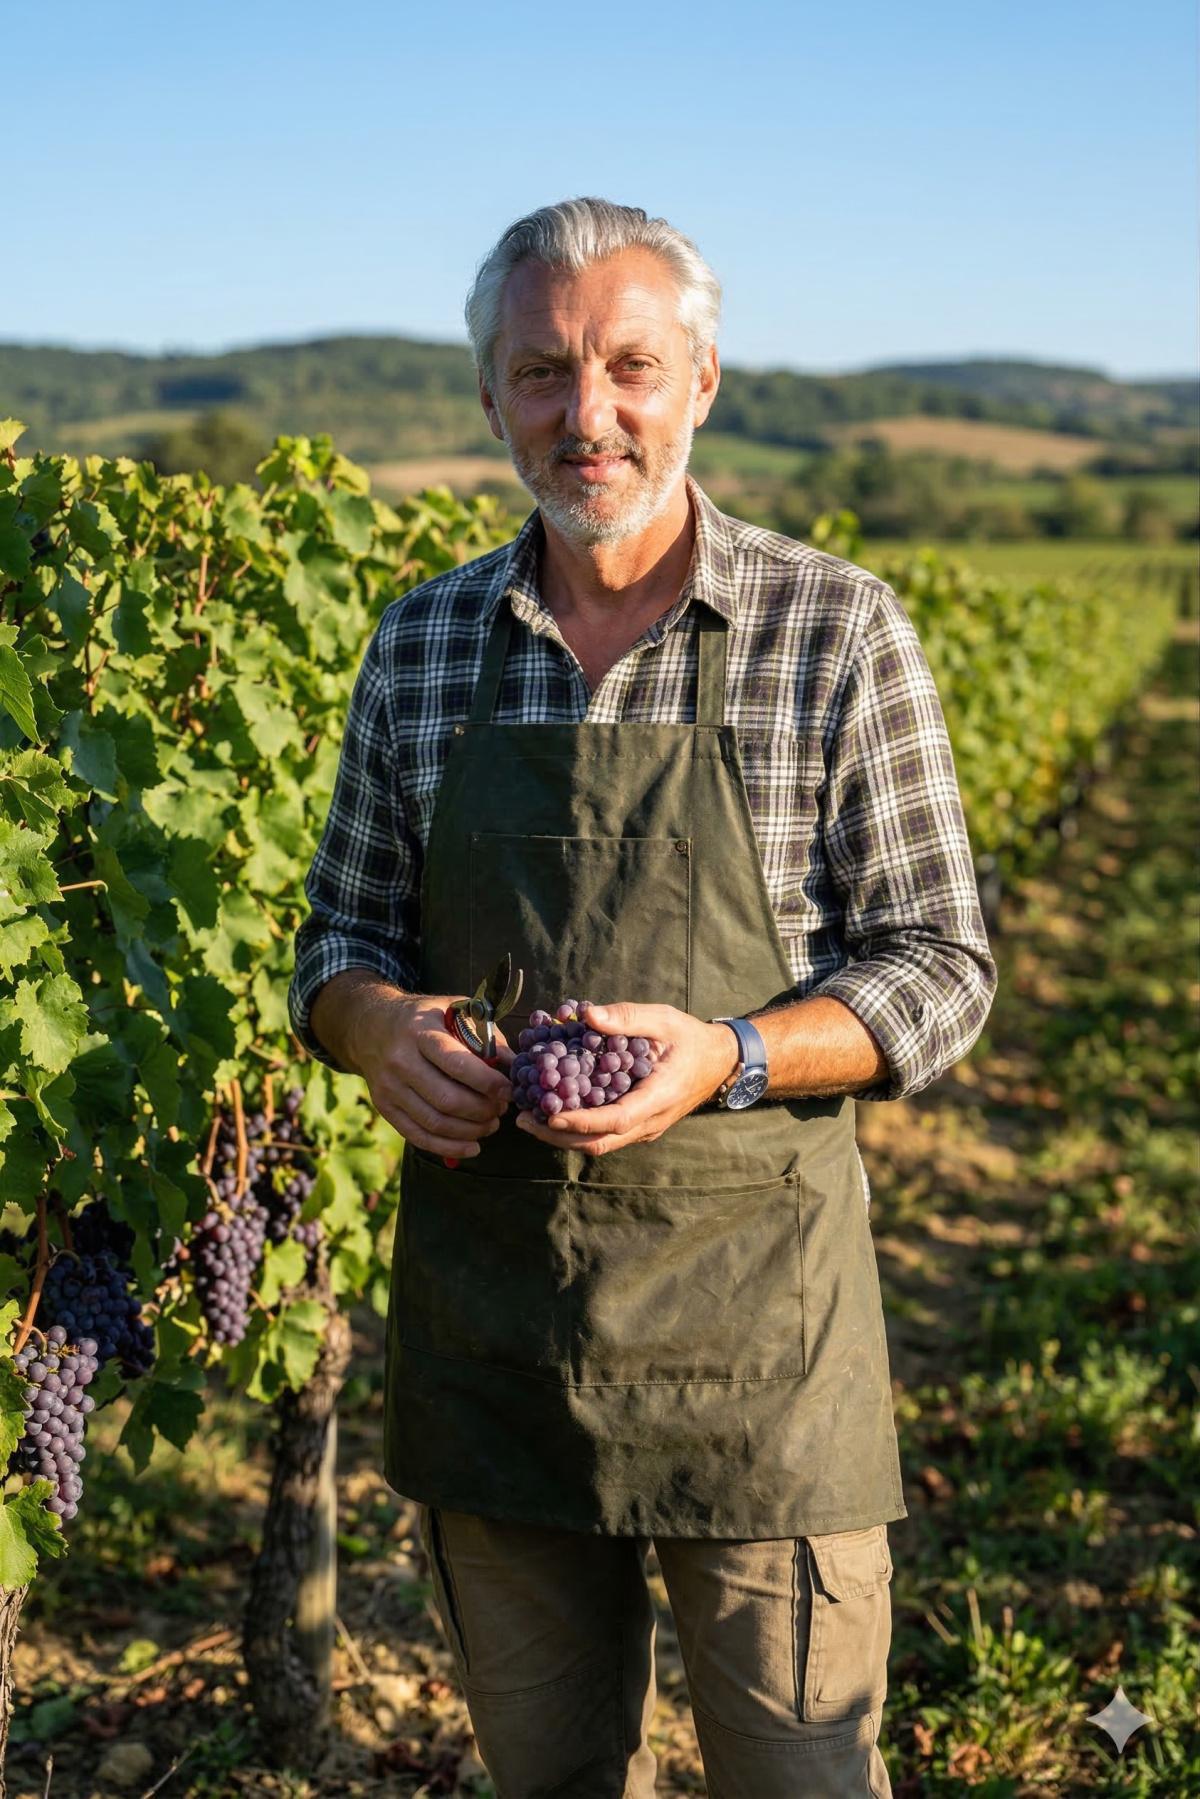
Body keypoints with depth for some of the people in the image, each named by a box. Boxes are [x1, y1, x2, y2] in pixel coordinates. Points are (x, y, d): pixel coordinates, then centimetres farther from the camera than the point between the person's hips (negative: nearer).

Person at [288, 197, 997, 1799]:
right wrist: (377, 1029, -10)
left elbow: (939, 969, -4)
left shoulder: (838, 634, -5)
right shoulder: (423, 643, 6)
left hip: (752, 1301, -3)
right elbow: (345, 932, 13)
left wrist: (728, 1055, -21)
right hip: (482, 1292, 4)